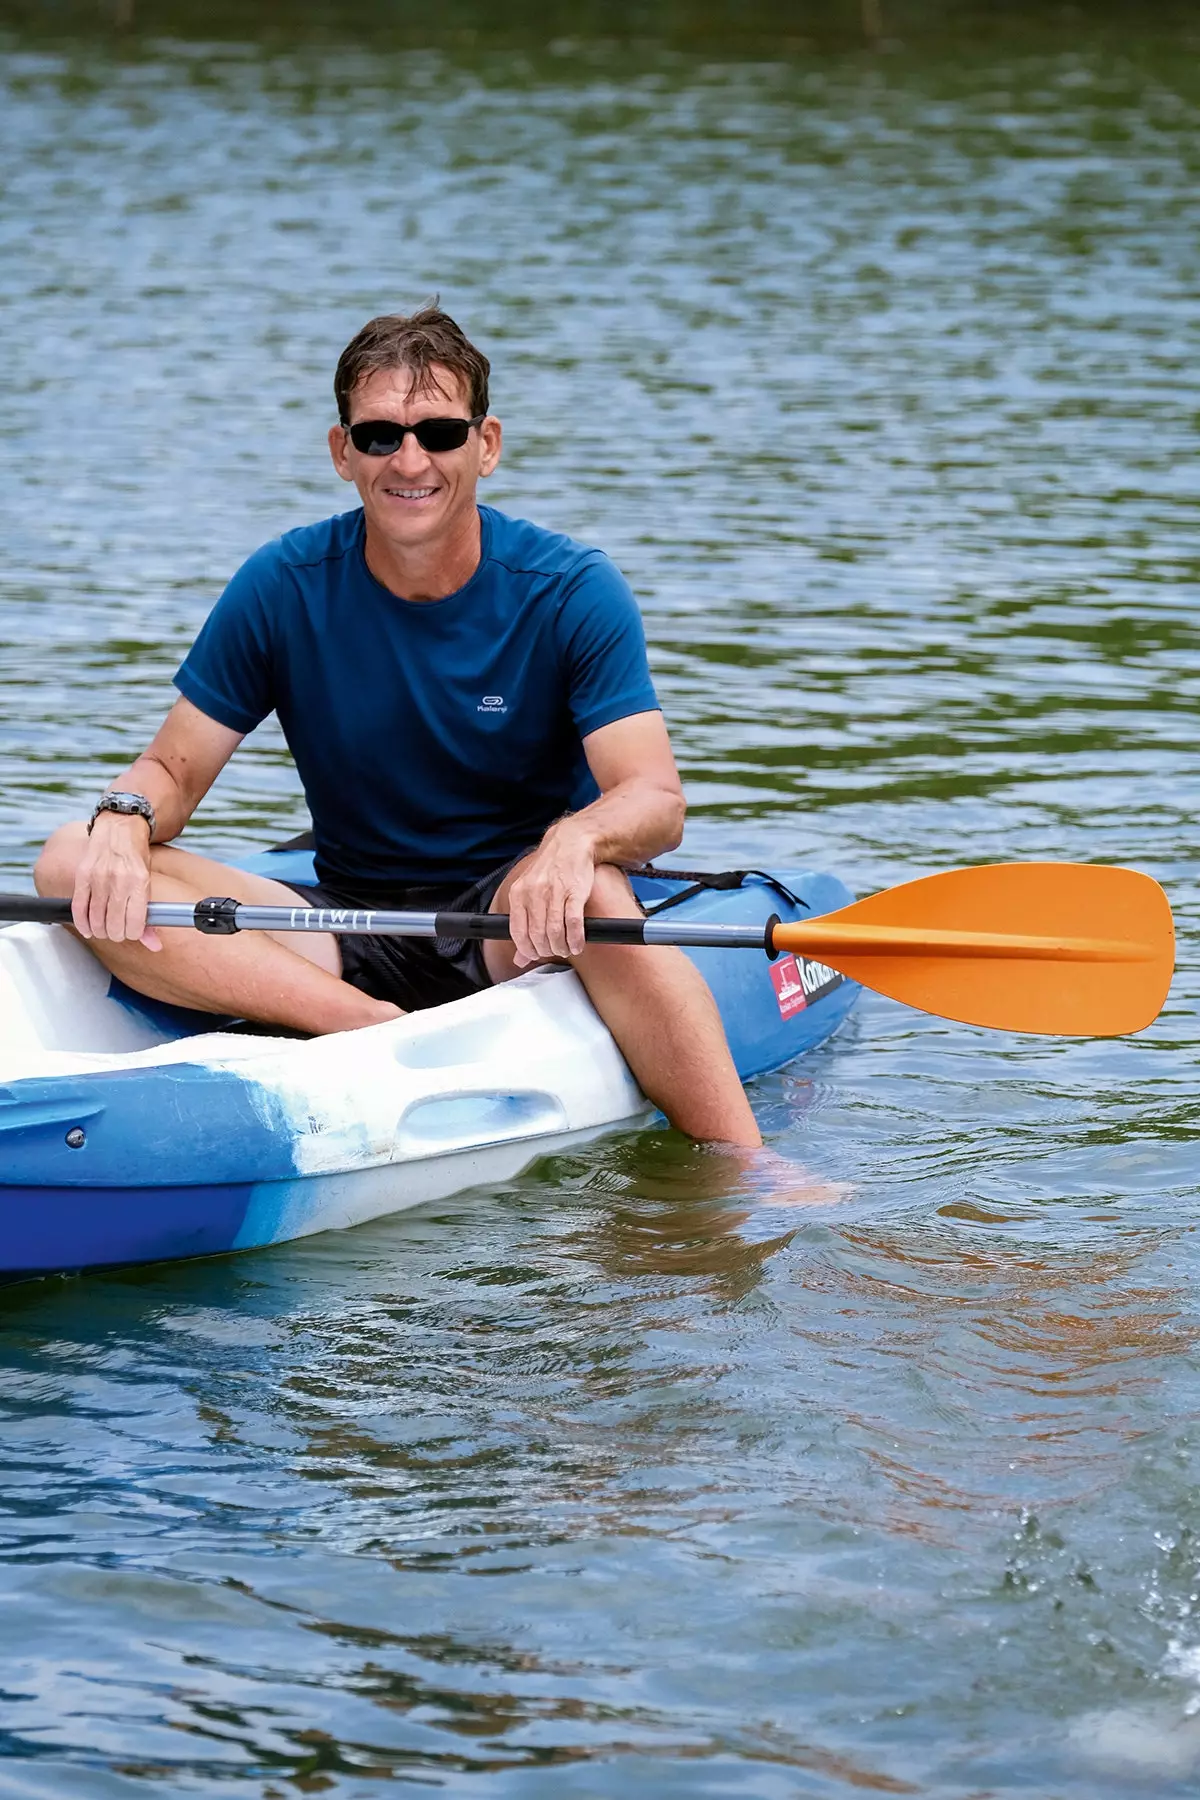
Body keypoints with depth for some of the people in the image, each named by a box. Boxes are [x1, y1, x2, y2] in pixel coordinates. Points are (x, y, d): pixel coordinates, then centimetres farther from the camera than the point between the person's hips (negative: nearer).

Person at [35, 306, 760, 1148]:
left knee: (585, 882, -40)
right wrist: (123, 821, -23)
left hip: (515, 925, -3)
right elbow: (172, 769, 2)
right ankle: (375, 1030, -36)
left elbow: (657, 800, -17)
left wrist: (576, 840, -41)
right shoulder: (283, 587, -2)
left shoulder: (570, 590, -8)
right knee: (72, 861, -20)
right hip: (350, 933, 3)